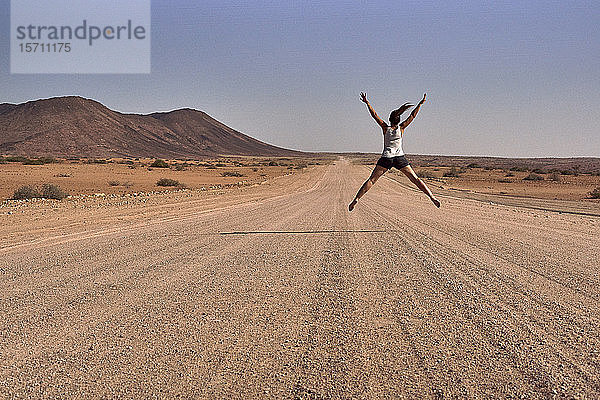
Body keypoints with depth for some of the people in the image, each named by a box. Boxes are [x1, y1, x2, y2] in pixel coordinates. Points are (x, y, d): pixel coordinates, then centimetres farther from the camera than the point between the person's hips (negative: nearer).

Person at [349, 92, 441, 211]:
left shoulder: (385, 128, 1)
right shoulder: (401, 128, 2)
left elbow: (374, 115, 0)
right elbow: (413, 116, 6)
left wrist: (367, 102, 3)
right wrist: (420, 103, 10)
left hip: (386, 158, -1)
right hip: (400, 158, 1)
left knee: (371, 180, -2)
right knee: (414, 178, 4)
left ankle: (357, 198, -13)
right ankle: (431, 196, -1)